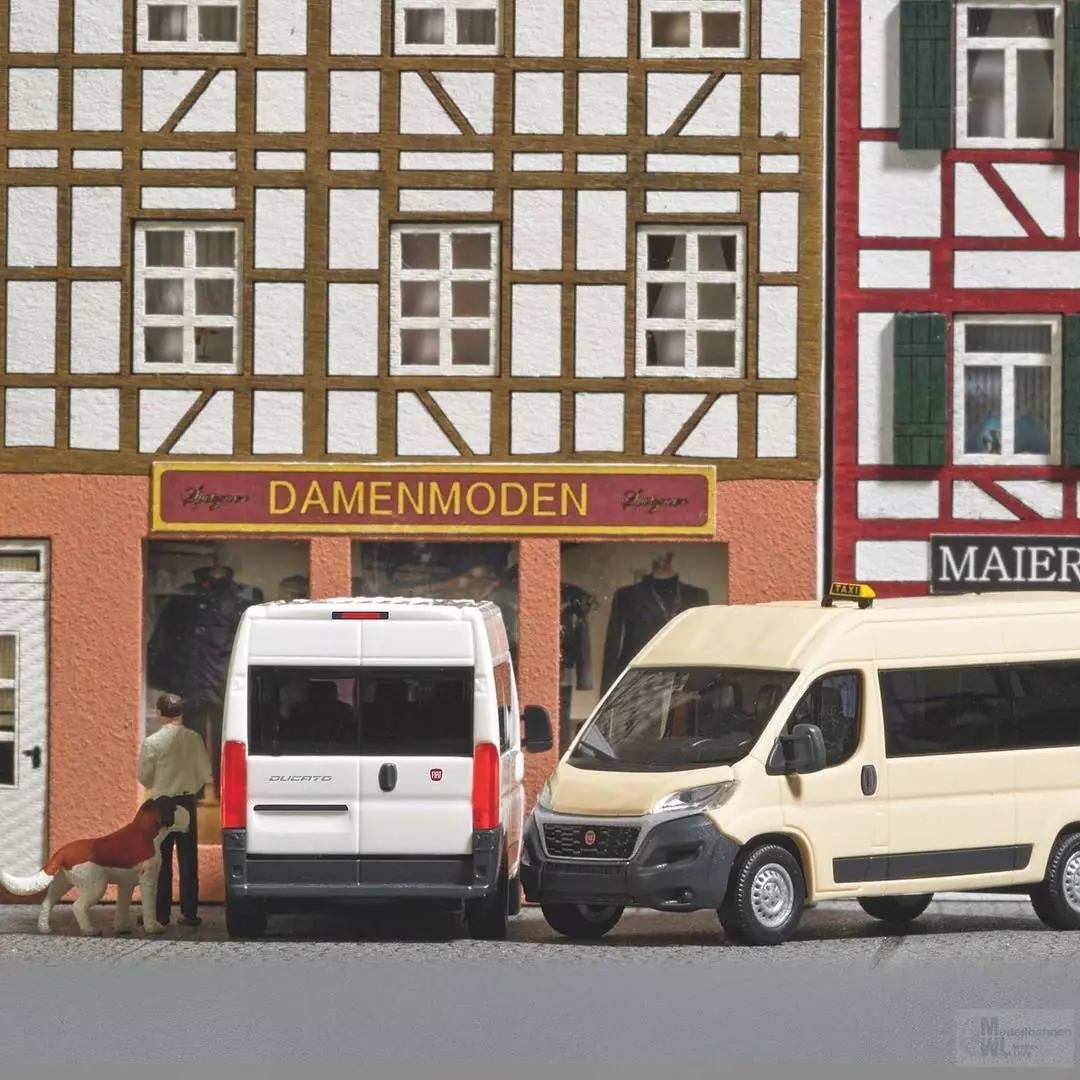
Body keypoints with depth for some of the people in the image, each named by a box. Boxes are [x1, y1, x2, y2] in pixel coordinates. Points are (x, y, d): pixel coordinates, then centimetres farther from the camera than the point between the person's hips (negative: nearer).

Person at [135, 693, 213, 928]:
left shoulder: (153, 742, -12)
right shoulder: (193, 739, -3)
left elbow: (143, 775, -4)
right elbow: (205, 773, 1)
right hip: (187, 802, 3)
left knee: (162, 861, 3)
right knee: (188, 860, 7)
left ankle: (161, 913, 3)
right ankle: (189, 913, 7)